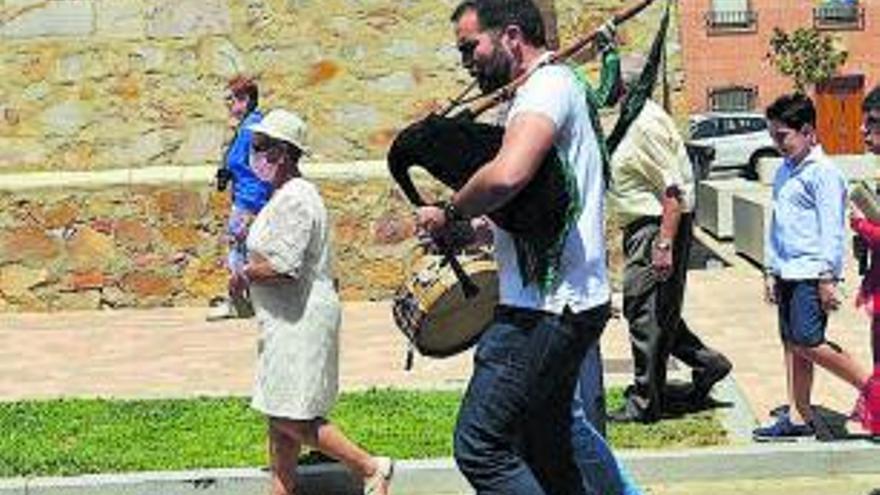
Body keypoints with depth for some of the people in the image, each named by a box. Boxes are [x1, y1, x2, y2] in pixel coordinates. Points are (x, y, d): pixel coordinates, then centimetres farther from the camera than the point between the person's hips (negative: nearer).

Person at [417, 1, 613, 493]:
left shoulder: (548, 85, -12)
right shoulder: (561, 85, 20)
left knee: (480, 447, -10)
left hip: (546, 305, -11)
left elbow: (507, 175, -32)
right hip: (567, 302, 11)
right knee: (546, 453, 16)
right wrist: (472, 229, 10)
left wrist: (450, 213, -15)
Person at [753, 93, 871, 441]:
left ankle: (869, 388, 0)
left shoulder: (823, 172, -10)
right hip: (787, 272, 9)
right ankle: (798, 418, 14)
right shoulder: (784, 172, 17)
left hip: (811, 272, -9)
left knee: (808, 342, -14)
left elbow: (831, 229, -14)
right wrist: (771, 271, 21)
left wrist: (827, 278, -17)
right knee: (791, 344, 9)